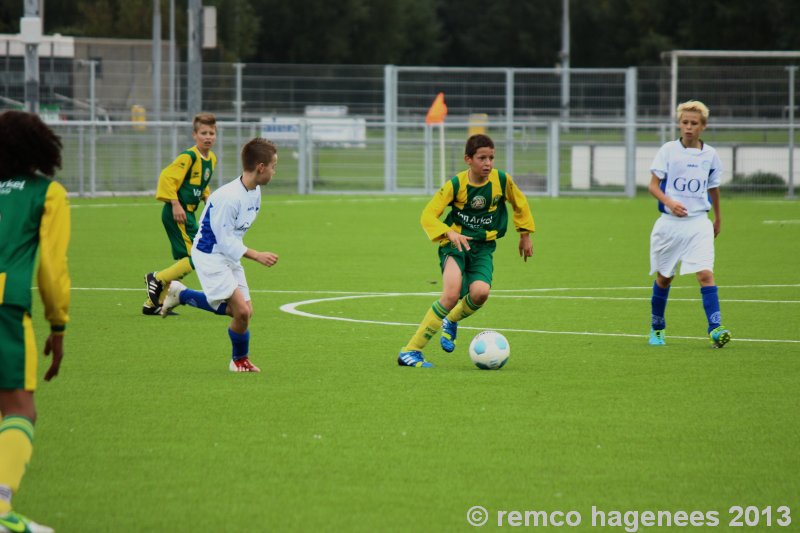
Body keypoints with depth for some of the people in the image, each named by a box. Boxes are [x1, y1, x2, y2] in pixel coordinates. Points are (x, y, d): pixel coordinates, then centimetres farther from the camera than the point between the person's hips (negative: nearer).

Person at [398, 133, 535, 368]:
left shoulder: (502, 180, -4)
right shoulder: (456, 185, -11)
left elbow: (519, 203, 16)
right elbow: (428, 215, -14)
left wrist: (525, 234, 20)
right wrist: (449, 233, -30)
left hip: (483, 247, 3)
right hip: (455, 243, -3)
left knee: (480, 292, -28)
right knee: (452, 295, -28)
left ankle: (451, 322, 9)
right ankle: (410, 351, -20)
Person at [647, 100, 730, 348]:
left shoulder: (710, 155, 5)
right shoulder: (668, 150, -3)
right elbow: (653, 185, -4)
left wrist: (718, 218, 29)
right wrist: (669, 202, -23)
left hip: (699, 223, 1)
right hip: (670, 223, -1)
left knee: (705, 273, -16)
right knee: (664, 277, 10)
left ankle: (715, 328, -22)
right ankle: (657, 328, 28)